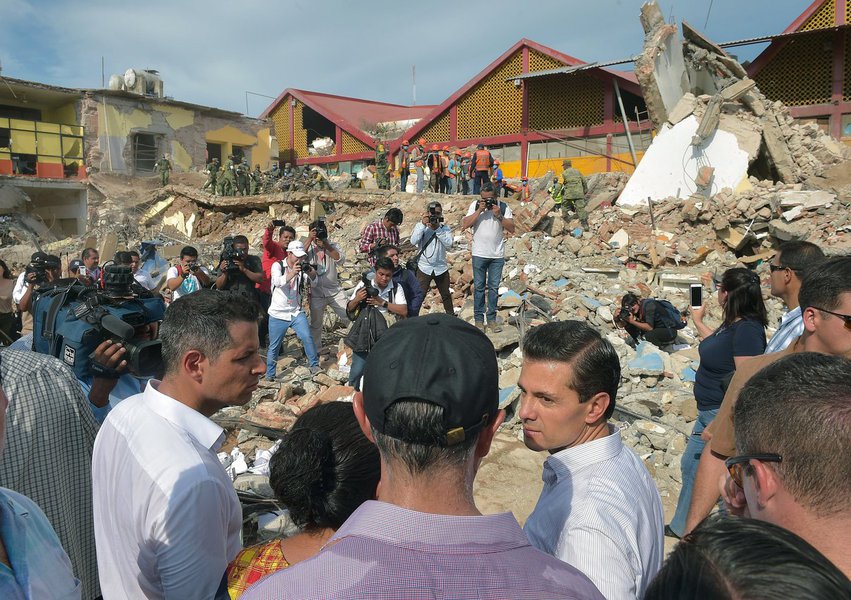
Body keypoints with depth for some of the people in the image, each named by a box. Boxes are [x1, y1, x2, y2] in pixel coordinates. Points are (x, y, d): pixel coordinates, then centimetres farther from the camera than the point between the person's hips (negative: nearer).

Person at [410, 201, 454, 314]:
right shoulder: (420, 226, -1)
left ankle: (451, 316, 34)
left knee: (446, 295, 18)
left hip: (441, 268, 2)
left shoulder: (445, 228, 0)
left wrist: (437, 228, -20)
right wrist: (423, 224, -20)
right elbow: (413, 241, -16)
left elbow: (449, 244, -15)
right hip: (424, 268, -2)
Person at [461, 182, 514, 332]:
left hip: (497, 255, 1)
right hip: (479, 254, -1)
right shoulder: (475, 205, -1)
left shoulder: (503, 207, -1)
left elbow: (511, 228, -6)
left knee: (494, 287, 7)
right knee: (479, 287, 4)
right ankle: (479, 319, 11)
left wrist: (499, 215, -17)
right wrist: (479, 211, -17)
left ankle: (492, 318, 15)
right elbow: (465, 225, -11)